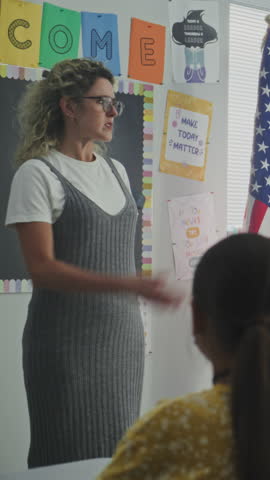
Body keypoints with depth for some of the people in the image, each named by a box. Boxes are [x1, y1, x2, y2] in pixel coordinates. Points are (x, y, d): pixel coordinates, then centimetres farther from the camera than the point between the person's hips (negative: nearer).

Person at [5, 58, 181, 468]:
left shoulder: (116, 171, 13)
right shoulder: (38, 173, -8)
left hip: (125, 337, 6)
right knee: (74, 459, -2)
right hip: (68, 342, -6)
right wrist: (128, 285, -25)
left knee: (118, 452, 8)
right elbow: (41, 268, -16)